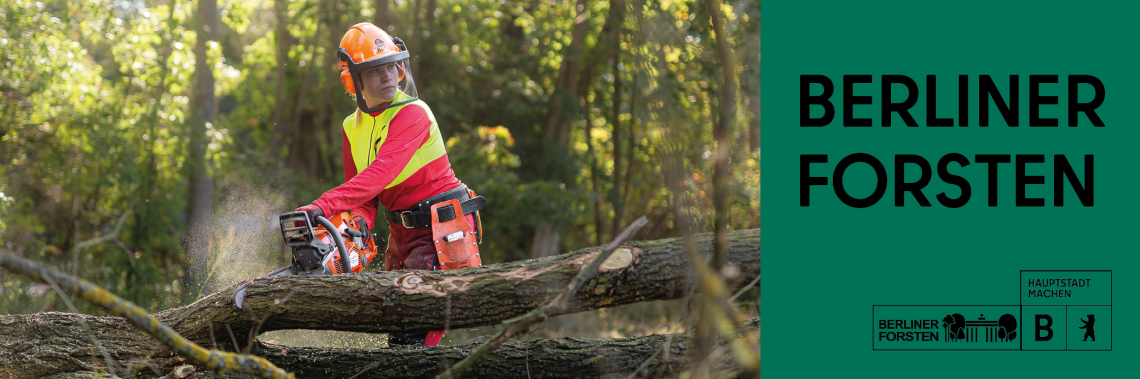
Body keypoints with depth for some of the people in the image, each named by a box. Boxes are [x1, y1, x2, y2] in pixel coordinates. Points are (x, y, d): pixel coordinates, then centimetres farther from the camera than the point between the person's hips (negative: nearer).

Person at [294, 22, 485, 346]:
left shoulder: (412, 113, -18)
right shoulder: (353, 127, 9)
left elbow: (379, 174, -30)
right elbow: (361, 191, 6)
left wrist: (324, 206, -39)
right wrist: (360, 220, -18)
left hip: (442, 228, -8)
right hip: (402, 233, 8)